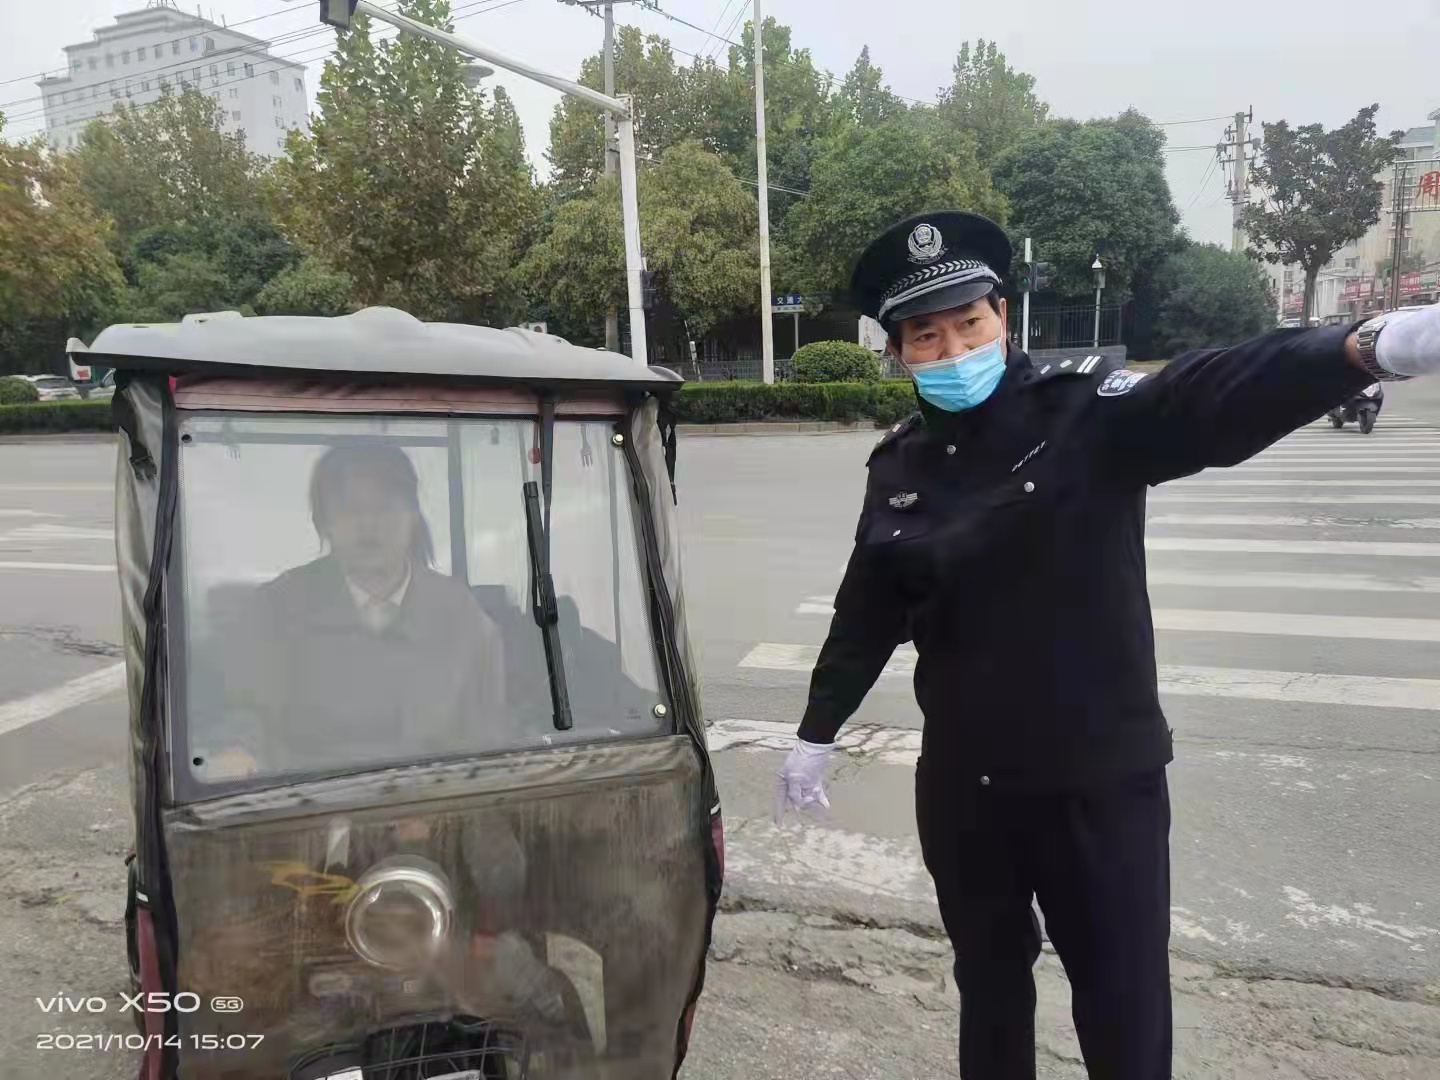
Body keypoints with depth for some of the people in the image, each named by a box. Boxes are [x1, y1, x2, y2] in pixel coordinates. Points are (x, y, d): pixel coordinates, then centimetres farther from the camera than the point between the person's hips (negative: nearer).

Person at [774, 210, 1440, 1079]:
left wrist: (1369, 348, -49)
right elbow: (869, 610, 10)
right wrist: (817, 732, 16)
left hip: (1101, 778, -3)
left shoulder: (1086, 412, -11)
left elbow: (1214, 399, -30)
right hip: (964, 784, 4)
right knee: (988, 982, 23)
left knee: (1126, 1008, 10)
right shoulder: (900, 466, 2)